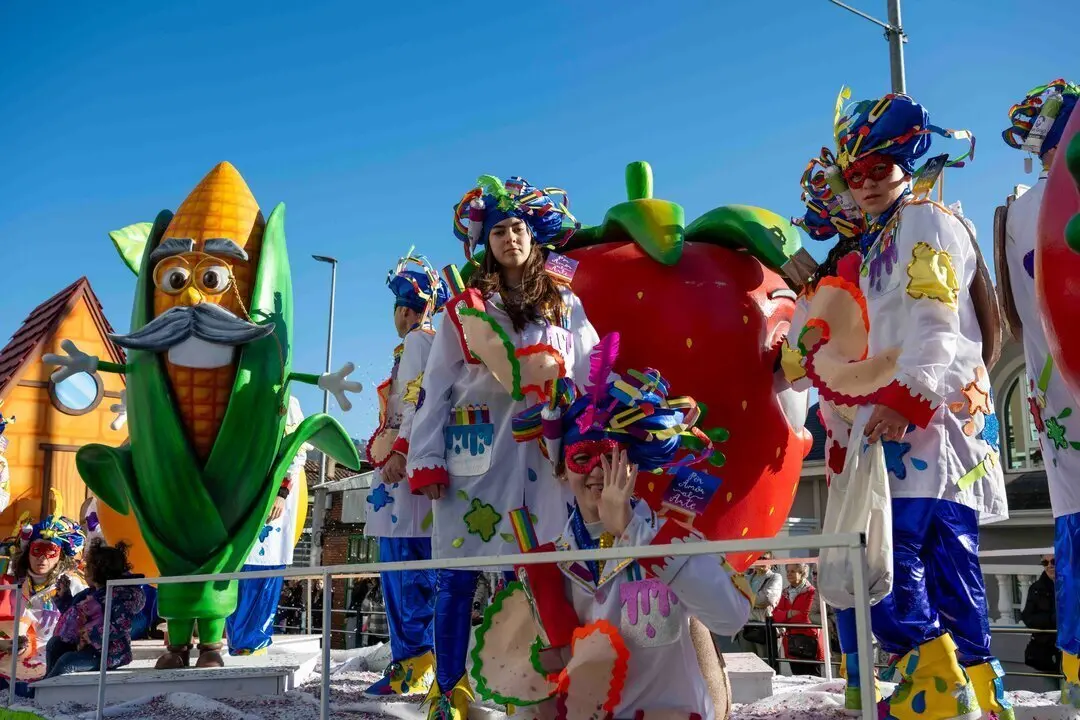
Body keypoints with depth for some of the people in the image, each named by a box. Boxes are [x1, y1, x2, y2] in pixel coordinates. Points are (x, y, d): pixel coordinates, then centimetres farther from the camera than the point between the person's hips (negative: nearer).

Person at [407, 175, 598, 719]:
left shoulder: (566, 305, 12)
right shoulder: (466, 306, 8)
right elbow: (435, 387, 4)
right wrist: (427, 461, -4)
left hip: (541, 452, 1)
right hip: (473, 451, -1)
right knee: (458, 574, -2)